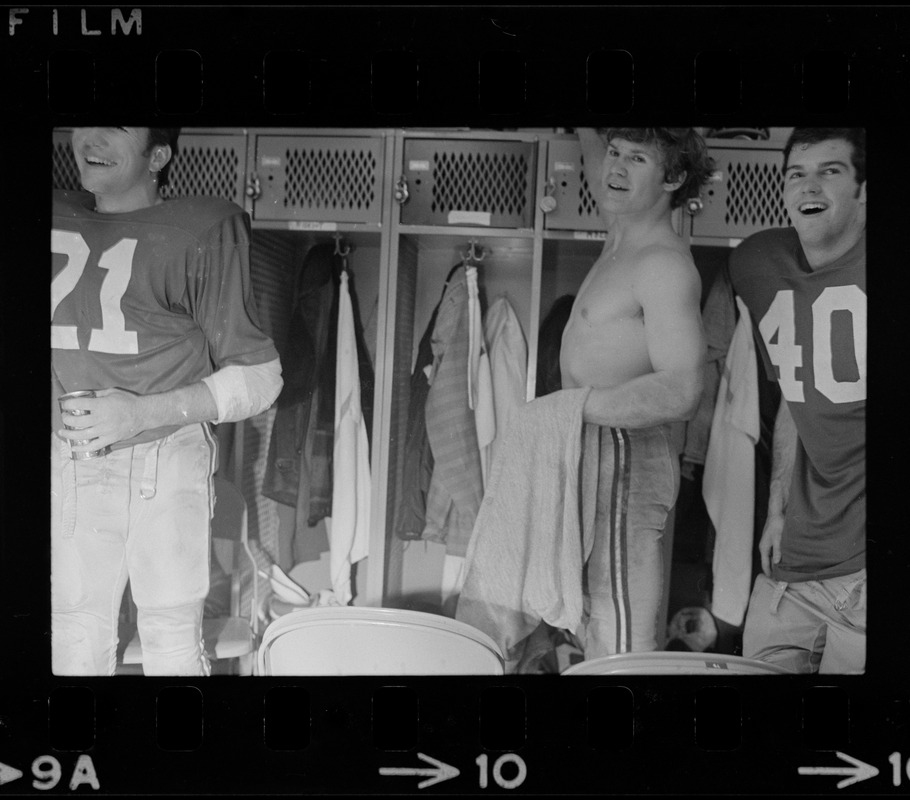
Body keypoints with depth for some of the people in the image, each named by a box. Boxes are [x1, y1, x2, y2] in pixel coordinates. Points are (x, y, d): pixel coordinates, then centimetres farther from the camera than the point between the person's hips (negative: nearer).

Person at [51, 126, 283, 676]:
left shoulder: (201, 231, -5)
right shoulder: (59, 218, 9)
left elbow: (259, 378, -5)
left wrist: (142, 412, -16)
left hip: (165, 461, -4)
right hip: (68, 461, 4)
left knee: (172, 642, 1)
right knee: (75, 644, 9)